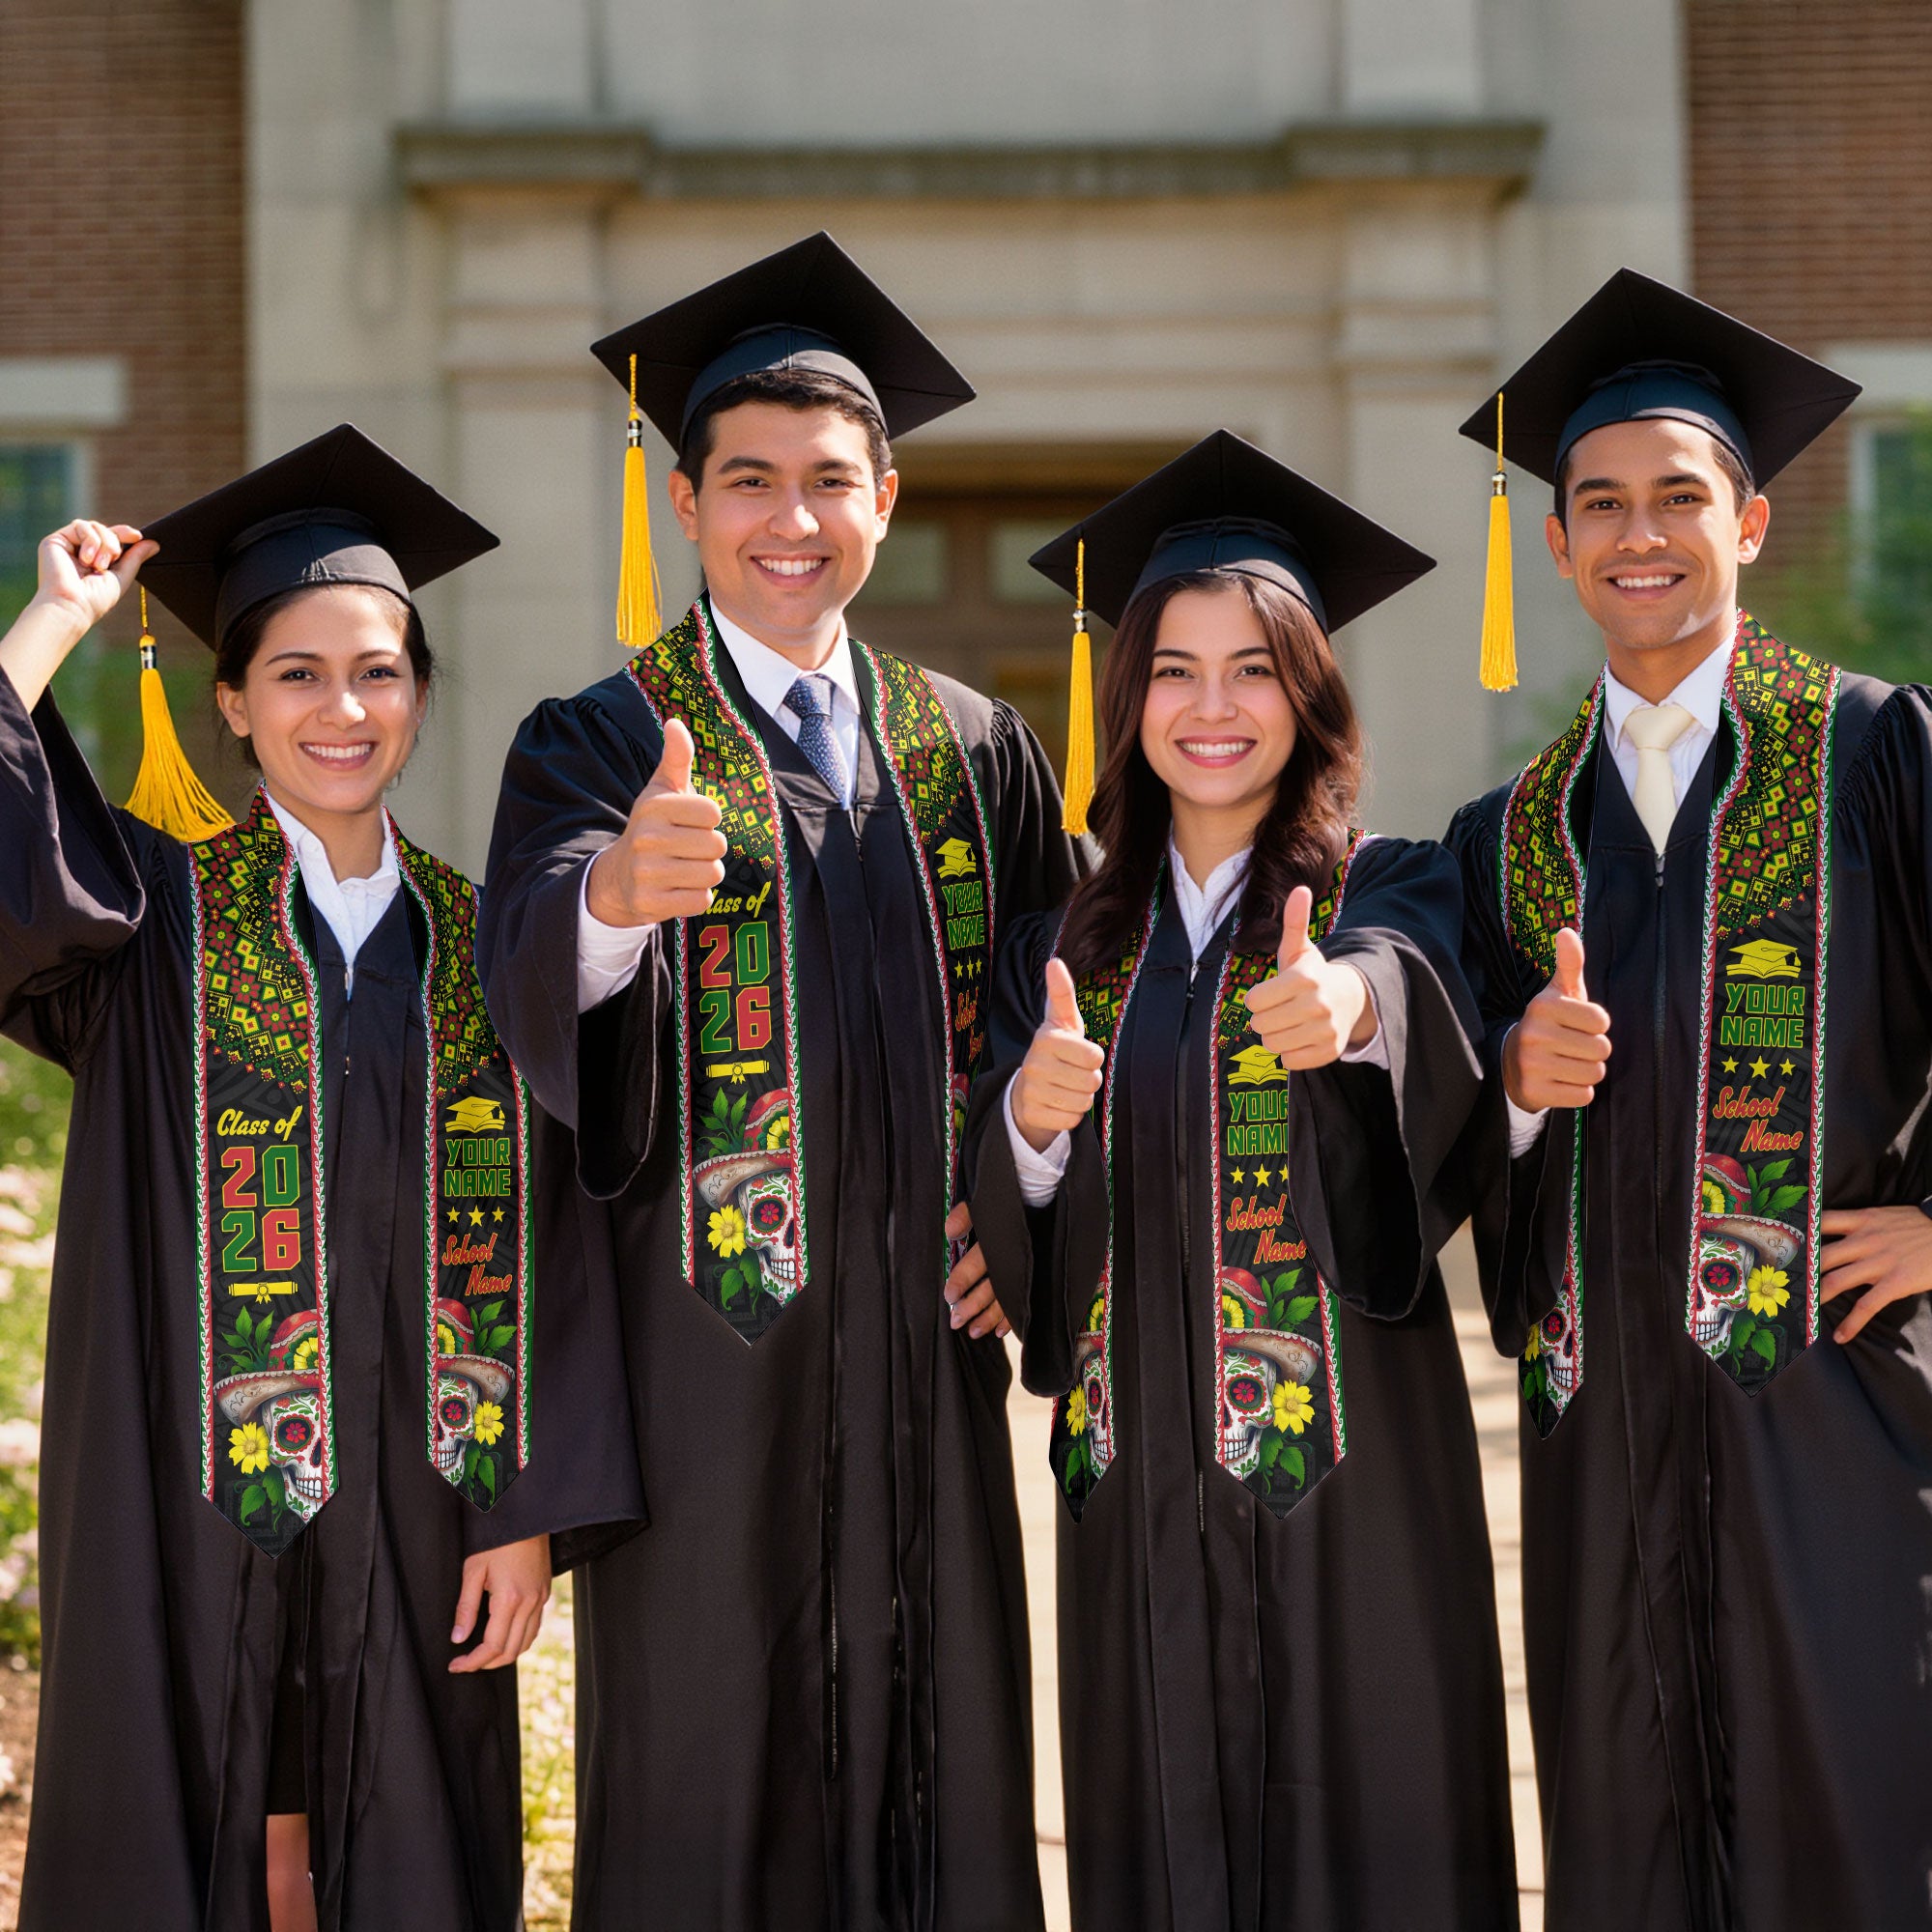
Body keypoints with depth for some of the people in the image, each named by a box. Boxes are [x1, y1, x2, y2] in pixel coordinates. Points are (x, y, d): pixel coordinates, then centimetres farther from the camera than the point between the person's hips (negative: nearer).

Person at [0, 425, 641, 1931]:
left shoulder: (480, 944, 6)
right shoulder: (153, 915, 1)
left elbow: (537, 1246, 4)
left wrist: (529, 1511, -2)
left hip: (411, 1513, 2)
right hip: (194, 1508, -2)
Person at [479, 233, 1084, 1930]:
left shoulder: (976, 752, 11)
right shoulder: (599, 745, -1)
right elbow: (535, 977, -20)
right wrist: (615, 891, -43)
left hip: (923, 1337, 3)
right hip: (708, 1339, -3)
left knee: (938, 1756, 7)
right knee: (707, 1777, 1)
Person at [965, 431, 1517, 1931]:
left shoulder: (1391, 893, 0)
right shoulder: (1069, 946, 10)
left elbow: (1411, 981, -25)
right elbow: (1002, 1233, 5)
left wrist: (1348, 1001, -47)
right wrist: (1031, 1123, -17)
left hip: (1345, 1459, -3)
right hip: (1139, 1470, 3)